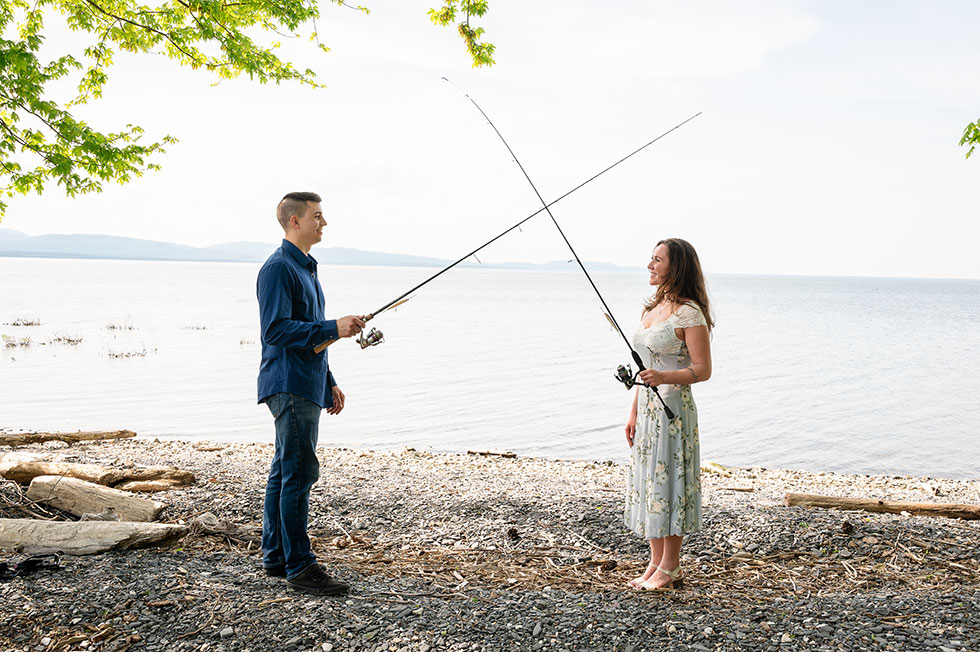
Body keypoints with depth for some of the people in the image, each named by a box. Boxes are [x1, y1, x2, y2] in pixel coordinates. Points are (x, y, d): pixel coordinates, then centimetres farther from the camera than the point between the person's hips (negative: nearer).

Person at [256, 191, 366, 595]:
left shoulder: (306, 268, 20)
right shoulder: (278, 268, -11)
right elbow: (276, 330, -20)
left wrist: (328, 382, 25)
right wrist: (334, 328, -25)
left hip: (306, 387, 10)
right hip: (289, 387, -10)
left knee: (285, 472, 13)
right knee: (299, 472, -9)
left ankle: (275, 558, 20)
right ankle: (299, 566, -4)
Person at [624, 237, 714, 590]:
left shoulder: (689, 313, -13)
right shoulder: (651, 307, 13)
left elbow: (703, 369, -15)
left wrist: (664, 378, -30)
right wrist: (634, 412, 17)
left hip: (673, 406, -8)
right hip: (648, 406, 9)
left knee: (668, 481, -2)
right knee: (647, 482, 11)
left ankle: (670, 569, 10)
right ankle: (655, 563, 22)